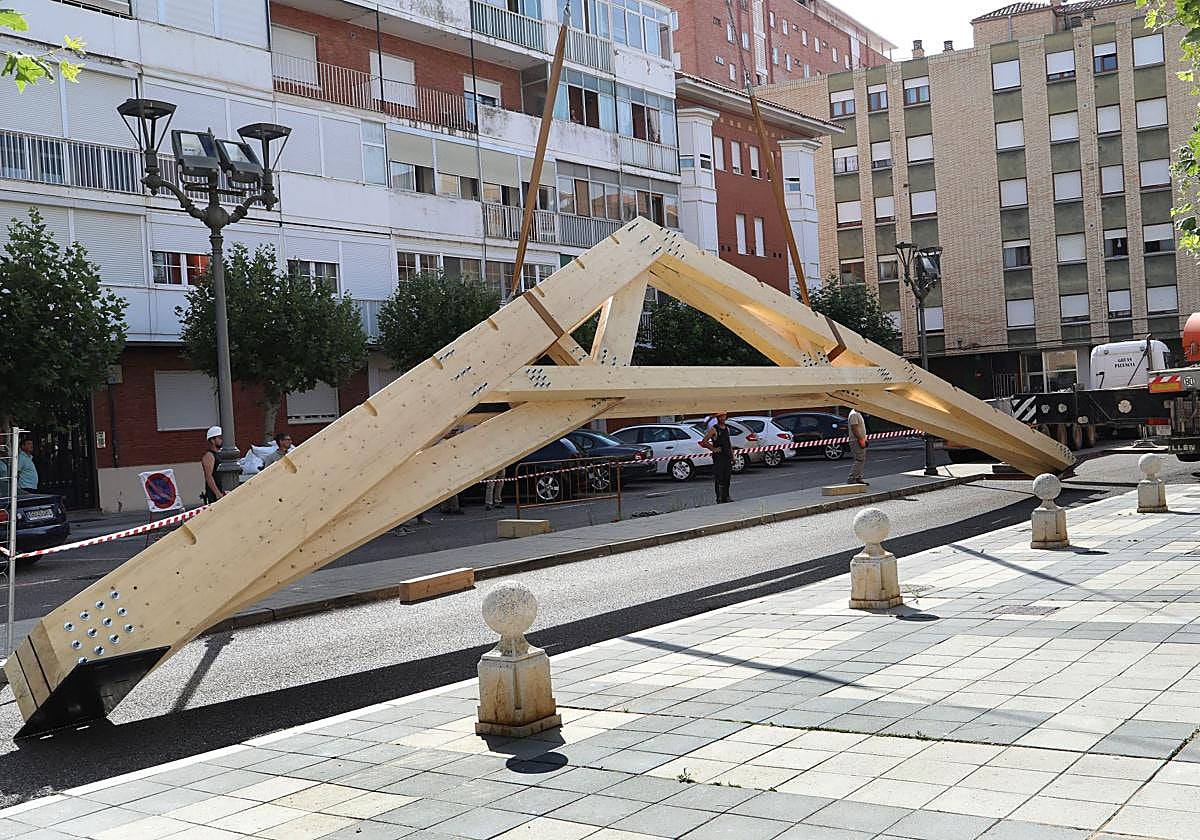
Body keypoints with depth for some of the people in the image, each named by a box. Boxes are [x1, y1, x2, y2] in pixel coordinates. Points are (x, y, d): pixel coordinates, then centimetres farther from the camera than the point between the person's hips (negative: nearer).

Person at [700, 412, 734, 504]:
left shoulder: (727, 428, 15)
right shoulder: (714, 429, -6)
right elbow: (704, 441, -9)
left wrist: (732, 454, 17)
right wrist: (713, 449, -11)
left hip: (727, 456, 6)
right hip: (718, 456, -6)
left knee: (727, 477, 9)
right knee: (718, 478, -4)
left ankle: (726, 496, 16)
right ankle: (719, 498, -1)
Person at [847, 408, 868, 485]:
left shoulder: (858, 414, 19)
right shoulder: (853, 415, -15)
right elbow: (854, 428, -22)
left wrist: (864, 438, 18)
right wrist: (861, 440, -23)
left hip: (860, 441, 11)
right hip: (857, 441, -11)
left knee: (862, 460, 11)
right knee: (859, 460, -12)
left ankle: (858, 479, 14)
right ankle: (851, 479, -12)